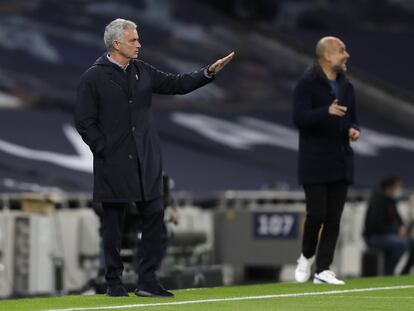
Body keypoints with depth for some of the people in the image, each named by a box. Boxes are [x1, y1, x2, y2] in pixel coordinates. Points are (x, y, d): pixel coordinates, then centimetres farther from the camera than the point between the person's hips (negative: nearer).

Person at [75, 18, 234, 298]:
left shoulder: (142, 71, 8)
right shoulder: (94, 78, -7)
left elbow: (176, 84, 11)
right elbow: (84, 121, -7)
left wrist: (209, 72, 2)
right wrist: (103, 149, -10)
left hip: (146, 161, 5)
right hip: (115, 164, -5)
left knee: (155, 216, 0)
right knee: (114, 224, 3)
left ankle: (148, 281, 4)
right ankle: (114, 281, 13)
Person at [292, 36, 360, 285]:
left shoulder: (346, 86, 13)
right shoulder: (307, 83, -8)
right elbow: (299, 118, -18)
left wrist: (354, 129, -1)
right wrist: (327, 112, -32)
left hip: (341, 162, 6)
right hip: (315, 163, -6)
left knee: (334, 218, 2)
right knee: (317, 214, -9)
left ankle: (323, 269, 6)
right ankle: (307, 257, 17)